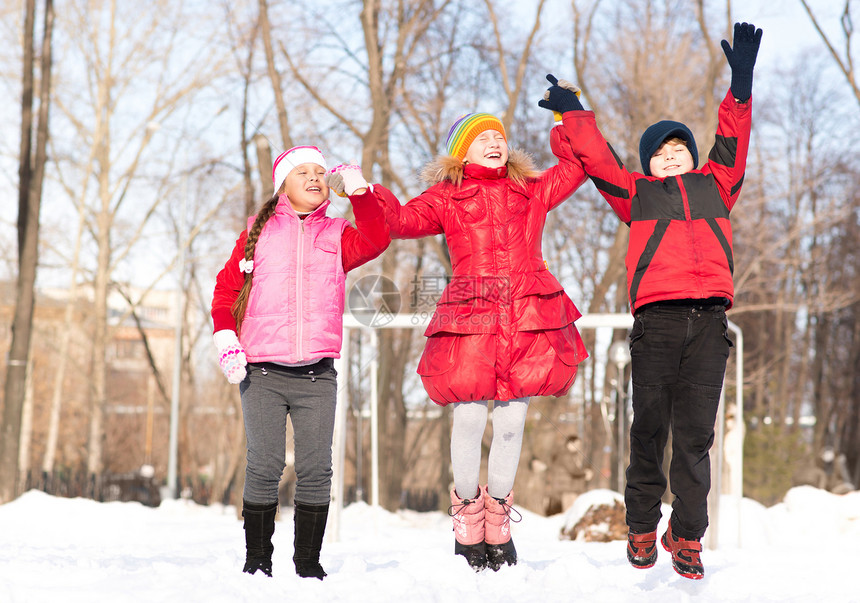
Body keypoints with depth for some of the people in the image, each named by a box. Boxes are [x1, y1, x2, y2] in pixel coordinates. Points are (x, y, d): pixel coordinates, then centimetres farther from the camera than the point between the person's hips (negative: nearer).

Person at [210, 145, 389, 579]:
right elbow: (226, 288, 11)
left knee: (316, 469, -1)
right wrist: (226, 340, -2)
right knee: (263, 467, -2)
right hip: (262, 374, -1)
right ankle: (257, 558, 8)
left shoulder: (336, 235, 13)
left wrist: (358, 189, -7)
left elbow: (376, 241, -7)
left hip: (317, 376, 1)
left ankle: (308, 560, 8)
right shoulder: (258, 233, 11)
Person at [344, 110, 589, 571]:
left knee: (511, 421, 2)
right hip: (470, 318, -2)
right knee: (469, 418, -8)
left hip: (529, 318, 2)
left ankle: (498, 514, 20)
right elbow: (404, 220, 0)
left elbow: (578, 163, 27)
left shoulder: (533, 191, 20)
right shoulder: (447, 197, 12)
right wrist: (373, 200, -14)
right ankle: (467, 514, 14)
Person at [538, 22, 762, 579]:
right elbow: (598, 161, 17)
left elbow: (732, 146, 17)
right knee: (649, 428, 0)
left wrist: (741, 87, 11)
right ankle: (642, 529, 11)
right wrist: (574, 112, 17)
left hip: (709, 320, 1)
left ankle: (687, 537, 3)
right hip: (656, 319, -1)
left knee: (696, 433, -1)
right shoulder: (637, 194, 21)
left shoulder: (714, 187, 25)